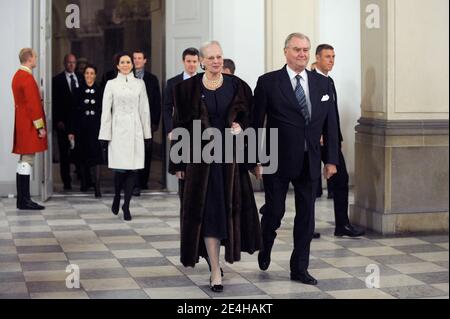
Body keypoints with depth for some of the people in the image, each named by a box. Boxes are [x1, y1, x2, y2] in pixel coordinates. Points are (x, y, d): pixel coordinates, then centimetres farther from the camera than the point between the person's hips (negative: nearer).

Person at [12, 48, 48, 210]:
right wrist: (40, 127, -16)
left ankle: (22, 199, 15)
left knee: (24, 161, 11)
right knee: (27, 161, -8)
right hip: (29, 126, -10)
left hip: (22, 125, 10)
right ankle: (25, 201, -6)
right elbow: (33, 104, -20)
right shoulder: (28, 78, -16)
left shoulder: (18, 75, 15)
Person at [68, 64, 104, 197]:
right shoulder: (79, 91, 3)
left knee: (95, 156, -10)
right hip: (81, 128, 2)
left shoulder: (100, 91, 1)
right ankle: (84, 183, 25)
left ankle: (97, 187, -13)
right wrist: (71, 131, -1)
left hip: (95, 127, -2)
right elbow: (73, 112, 3)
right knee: (82, 156, 10)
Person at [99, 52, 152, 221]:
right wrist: (105, 135, -3)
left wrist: (147, 133, 7)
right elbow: (106, 111, 2)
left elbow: (144, 110, 10)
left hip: (135, 131, 2)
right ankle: (117, 197, 22)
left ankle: (126, 205, 8)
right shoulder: (111, 84, 5)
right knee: (120, 169, -7)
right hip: (118, 129, -2)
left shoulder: (139, 84, 9)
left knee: (133, 169, -2)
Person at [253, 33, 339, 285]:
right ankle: (265, 249, 34)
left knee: (306, 215, 6)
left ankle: (300, 269, 16)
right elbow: (257, 123, -3)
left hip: (310, 161, 3)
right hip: (278, 160, -3)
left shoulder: (323, 84, 8)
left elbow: (330, 124, 9)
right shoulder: (268, 82, -3)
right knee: (275, 210, 4)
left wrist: (332, 159, 4)